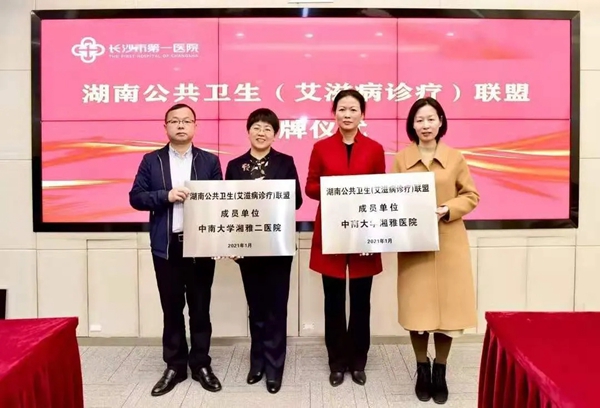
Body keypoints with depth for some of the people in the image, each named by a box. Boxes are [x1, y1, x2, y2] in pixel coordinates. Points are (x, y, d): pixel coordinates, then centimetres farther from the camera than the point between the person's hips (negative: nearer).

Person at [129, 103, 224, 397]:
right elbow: (135, 197, 1)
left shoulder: (210, 161, 5)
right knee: (171, 309, 10)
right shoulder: (151, 161, 6)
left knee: (200, 309, 8)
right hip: (166, 246, 1)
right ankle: (174, 366, 24)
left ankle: (201, 364, 23)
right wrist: (166, 195, -15)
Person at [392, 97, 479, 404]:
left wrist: (448, 210, -13)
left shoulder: (455, 157, 1)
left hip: (449, 244, 0)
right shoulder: (401, 159, 2)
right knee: (417, 307, 3)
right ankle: (422, 369, 25)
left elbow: (471, 196, 4)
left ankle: (440, 371, 24)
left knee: (448, 305, 4)